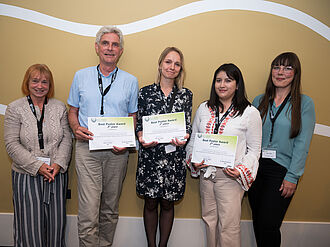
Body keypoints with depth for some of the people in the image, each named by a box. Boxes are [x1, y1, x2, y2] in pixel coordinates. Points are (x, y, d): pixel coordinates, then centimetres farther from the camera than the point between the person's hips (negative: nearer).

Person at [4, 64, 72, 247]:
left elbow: (66, 139, 4)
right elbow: (12, 144, -6)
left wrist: (58, 163, -12)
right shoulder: (15, 108, 0)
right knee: (30, 223, 4)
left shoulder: (59, 107, 7)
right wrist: (37, 166, -14)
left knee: (56, 221, 8)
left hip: (56, 174, 2)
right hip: (27, 175, -2)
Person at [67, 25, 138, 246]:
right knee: (88, 212, -6)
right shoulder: (81, 76, 8)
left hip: (117, 151, 1)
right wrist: (76, 128, -8)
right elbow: (73, 111, 13)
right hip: (87, 148, 0)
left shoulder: (130, 81, 6)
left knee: (110, 209, 13)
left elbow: (133, 116, 10)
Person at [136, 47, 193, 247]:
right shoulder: (146, 92, 3)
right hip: (149, 155, 0)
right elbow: (139, 124, 5)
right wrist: (142, 138, -16)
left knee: (167, 204, 11)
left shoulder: (186, 95, 5)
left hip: (174, 157, 1)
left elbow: (188, 126, 3)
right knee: (150, 203, 10)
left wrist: (182, 138, -18)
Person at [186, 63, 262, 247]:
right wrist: (193, 160, -4)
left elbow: (254, 149, -3)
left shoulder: (250, 113, -5)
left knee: (229, 226, 3)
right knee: (209, 220, 17)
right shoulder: (204, 108, 7)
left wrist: (241, 169, -18)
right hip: (206, 174, 4)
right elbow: (193, 139, 12)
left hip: (230, 177, -4)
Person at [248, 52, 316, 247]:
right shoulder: (259, 101, 9)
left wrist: (292, 177, -10)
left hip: (282, 171, -4)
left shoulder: (304, 103, -2)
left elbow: (302, 144, -6)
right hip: (256, 168, 4)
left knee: (268, 225, -3)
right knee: (258, 222, 12)